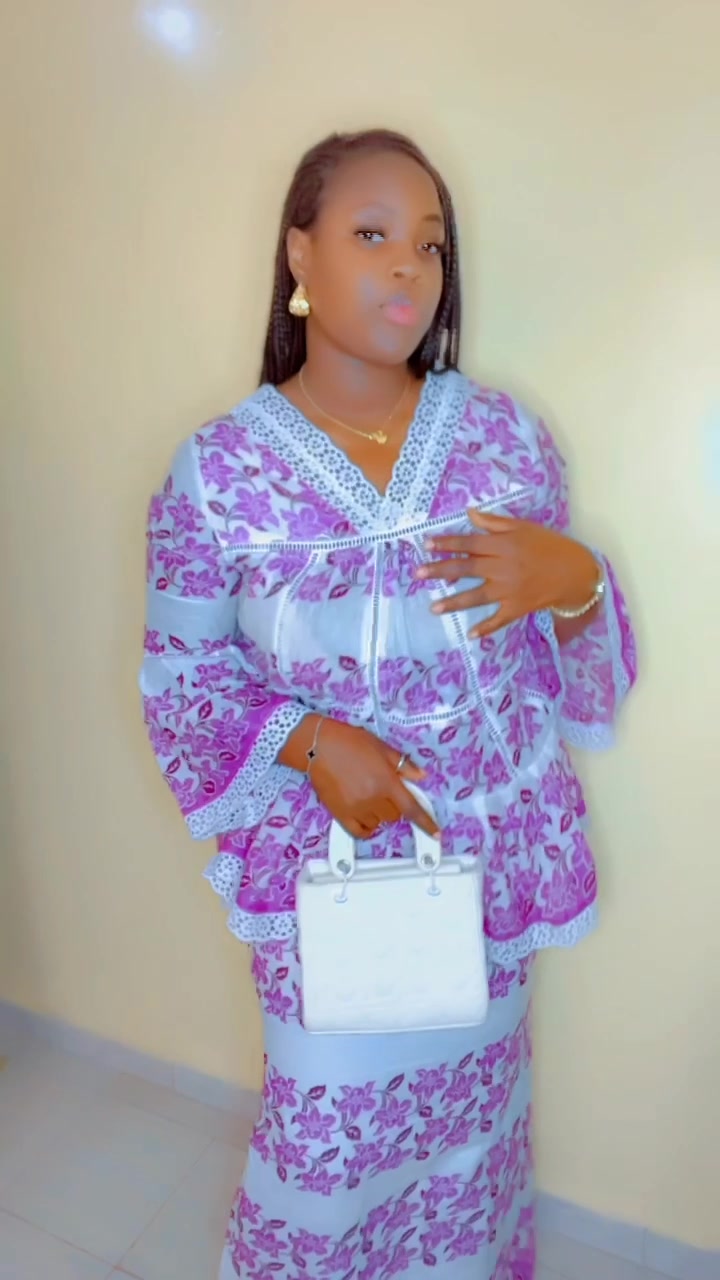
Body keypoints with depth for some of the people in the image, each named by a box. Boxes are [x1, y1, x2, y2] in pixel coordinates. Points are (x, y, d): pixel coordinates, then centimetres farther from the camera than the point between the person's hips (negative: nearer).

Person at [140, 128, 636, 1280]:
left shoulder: (509, 435, -5)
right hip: (323, 861, -2)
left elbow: (563, 648, 2)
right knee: (330, 1129, 18)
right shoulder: (219, 470, -11)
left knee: (472, 1106, 25)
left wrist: (575, 577, -21)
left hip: (493, 854, 3)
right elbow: (180, 672, -4)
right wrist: (309, 740, -19)